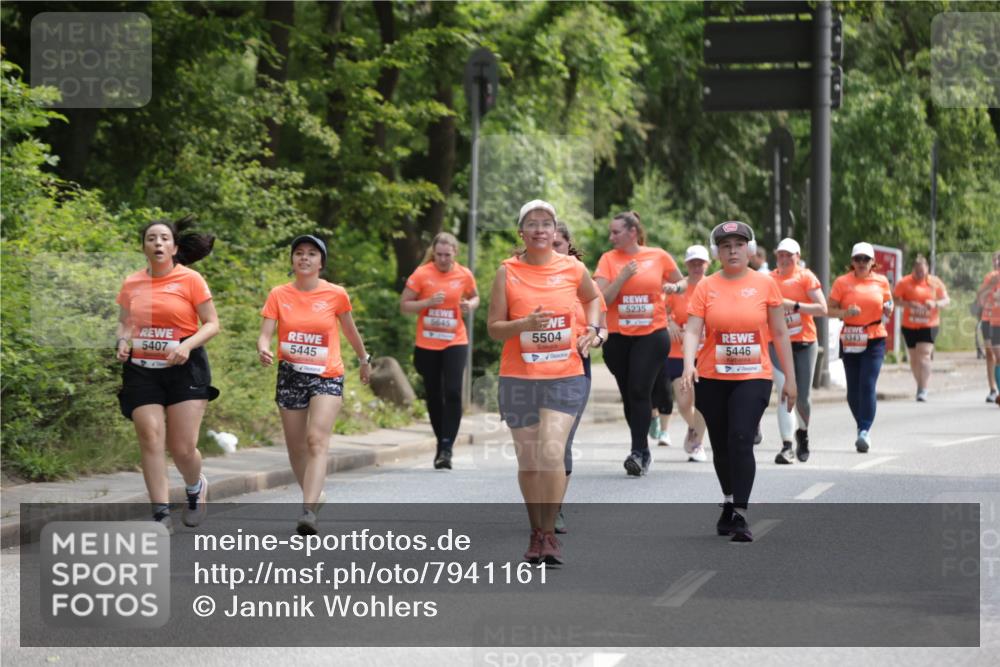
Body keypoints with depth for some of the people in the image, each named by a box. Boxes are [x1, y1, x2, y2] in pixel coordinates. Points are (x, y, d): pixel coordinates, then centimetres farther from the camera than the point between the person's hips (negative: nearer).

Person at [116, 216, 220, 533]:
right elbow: (124, 323, 19)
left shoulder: (190, 279, -4)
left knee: (183, 448, -4)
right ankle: (161, 514, -5)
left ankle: (196, 488, 30)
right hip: (141, 370, 3)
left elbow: (212, 324, -2)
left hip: (184, 368, -3)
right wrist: (122, 341, -3)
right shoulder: (131, 284, 6)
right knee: (151, 440, -9)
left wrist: (187, 345, -19)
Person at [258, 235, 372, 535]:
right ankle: (314, 496, 33)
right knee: (296, 447, 9)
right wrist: (263, 349, -28)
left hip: (327, 377, -3)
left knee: (317, 440, -19)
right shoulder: (279, 295, 0)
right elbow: (265, 333, -6)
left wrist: (364, 359, 26)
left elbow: (350, 331, 14)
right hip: (290, 376, 3)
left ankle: (308, 512, -29)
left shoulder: (336, 294, -2)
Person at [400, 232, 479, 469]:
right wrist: (428, 302, -18)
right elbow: (404, 306, -2)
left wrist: (470, 305, -5)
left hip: (455, 342, 0)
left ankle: (447, 448, -13)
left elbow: (474, 297, 19)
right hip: (427, 345, 1)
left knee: (452, 392, -15)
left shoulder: (464, 275, 0)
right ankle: (441, 442, 25)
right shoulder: (421, 274, -5)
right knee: (433, 395, 9)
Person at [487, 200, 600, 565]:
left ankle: (550, 532, -5)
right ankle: (536, 532, 22)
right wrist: (526, 323, -19)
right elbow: (493, 328, -1)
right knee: (528, 460, 6)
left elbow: (592, 298, 25)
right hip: (519, 378, 1)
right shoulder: (508, 272, -1)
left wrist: (592, 329, 7)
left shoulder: (573, 269, 3)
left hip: (565, 375, 0)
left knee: (552, 453, -16)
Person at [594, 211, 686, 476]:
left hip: (651, 334, -2)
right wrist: (623, 277, -18)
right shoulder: (608, 259, 1)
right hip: (618, 336, 2)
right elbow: (601, 299, -7)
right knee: (628, 394, 9)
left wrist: (674, 287, -5)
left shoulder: (659, 256, 2)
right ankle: (643, 451, 22)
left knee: (640, 391, -13)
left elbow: (682, 282, 17)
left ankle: (638, 452, -12)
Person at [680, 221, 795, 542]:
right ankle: (729, 503, 35)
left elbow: (779, 333, 5)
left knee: (741, 440, -18)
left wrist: (790, 378, 5)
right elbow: (692, 330, -6)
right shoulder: (706, 287, 2)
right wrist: (689, 365, -24)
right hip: (712, 379, 2)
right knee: (721, 446, 13)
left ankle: (740, 516, -16)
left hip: (753, 377, -2)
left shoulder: (765, 284, 1)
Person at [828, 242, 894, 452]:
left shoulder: (881, 281, 6)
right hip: (850, 340, 1)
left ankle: (865, 431, -17)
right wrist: (845, 312, -17)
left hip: (875, 340, -1)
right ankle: (863, 427, 25)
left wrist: (888, 309, -3)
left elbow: (887, 306, 20)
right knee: (853, 389, 6)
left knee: (868, 385, -14)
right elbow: (830, 310, 2)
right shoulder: (842, 282, 1)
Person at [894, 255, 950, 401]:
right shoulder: (904, 282, 1)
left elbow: (946, 300, 6)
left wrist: (935, 304, -16)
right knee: (914, 358, 9)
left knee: (924, 355, -16)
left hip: (929, 326, -2)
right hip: (910, 326, 2)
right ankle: (920, 385, 30)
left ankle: (923, 390, -17)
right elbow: (895, 299, -3)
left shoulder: (935, 282, 3)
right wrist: (907, 304, -21)